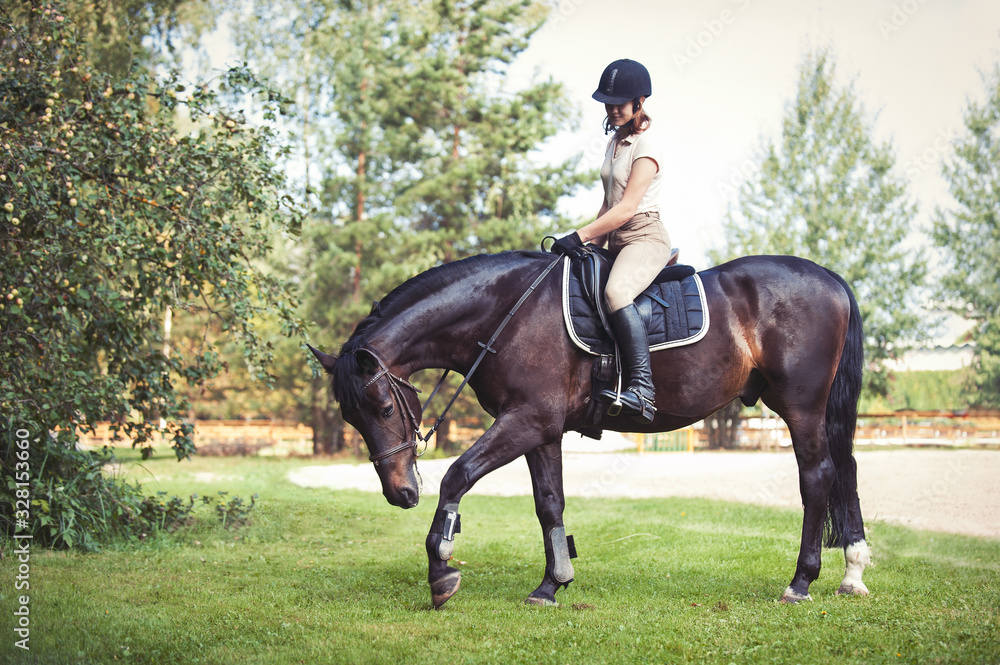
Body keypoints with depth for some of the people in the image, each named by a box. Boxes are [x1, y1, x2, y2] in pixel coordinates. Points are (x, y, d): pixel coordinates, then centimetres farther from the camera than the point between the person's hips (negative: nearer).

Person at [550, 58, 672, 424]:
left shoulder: (646, 145, -10)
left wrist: (580, 236, -22)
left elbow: (628, 207, -19)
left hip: (645, 238, -10)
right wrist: (595, 244, 9)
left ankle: (642, 387, -44)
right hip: (617, 242, 10)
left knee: (616, 292, -37)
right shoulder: (615, 141, 17)